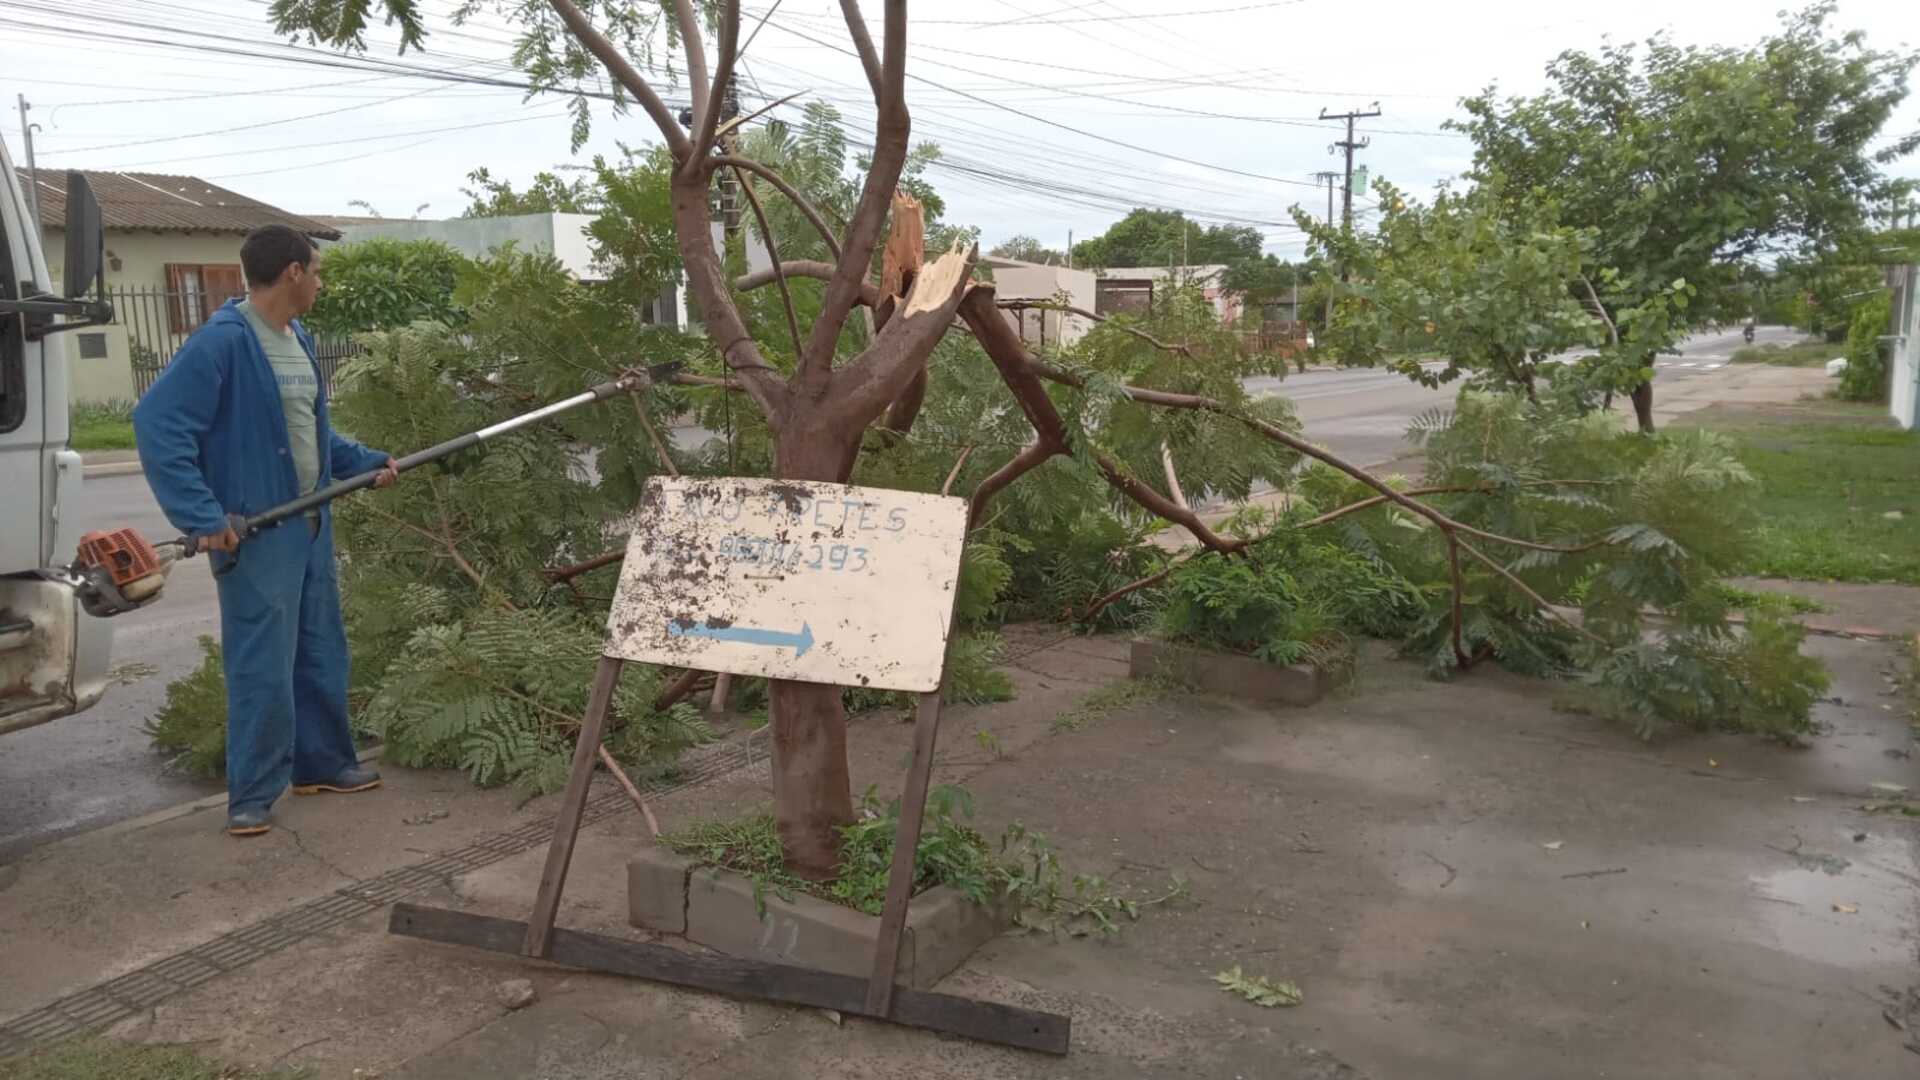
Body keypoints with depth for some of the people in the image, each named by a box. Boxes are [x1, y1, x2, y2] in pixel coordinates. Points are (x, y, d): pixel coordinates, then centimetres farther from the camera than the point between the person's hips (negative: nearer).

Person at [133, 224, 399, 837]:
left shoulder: (299, 340, 10)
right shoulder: (223, 341, -17)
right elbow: (158, 426, -22)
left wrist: (367, 464, 12)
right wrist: (202, 517, -25)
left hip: (312, 526, 9)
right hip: (254, 533, -9)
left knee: (321, 654, 16)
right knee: (262, 666, -2)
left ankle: (322, 763, 31)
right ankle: (253, 793, 11)